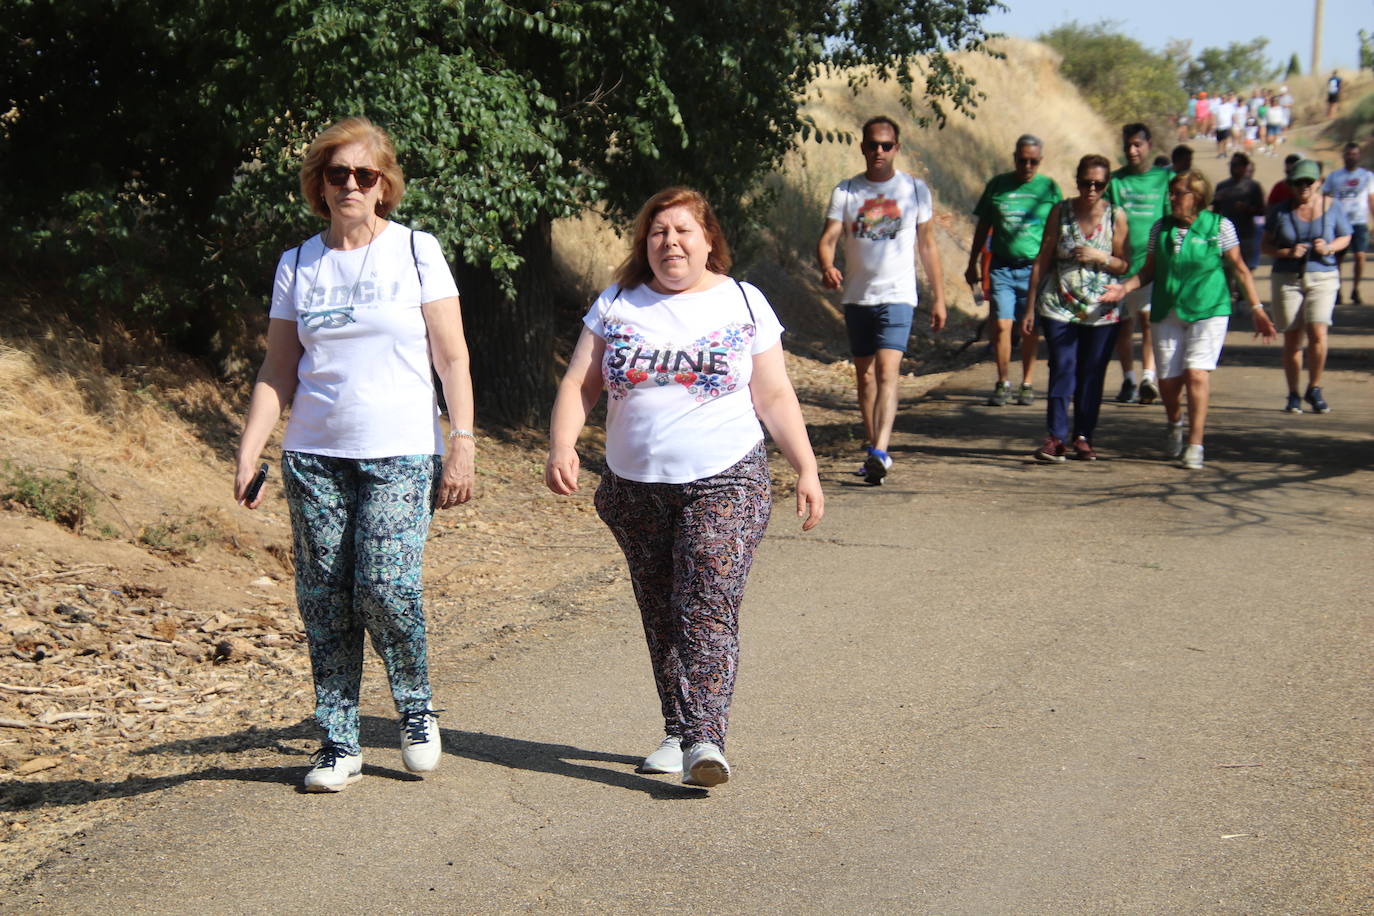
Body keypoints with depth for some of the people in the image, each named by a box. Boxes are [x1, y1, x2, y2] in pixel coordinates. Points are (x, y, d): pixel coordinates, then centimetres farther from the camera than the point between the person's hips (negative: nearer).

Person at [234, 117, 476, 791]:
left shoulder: (416, 252, 2)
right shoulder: (297, 266, 10)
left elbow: (452, 358, 1)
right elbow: (278, 372, 11)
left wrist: (462, 446, -6)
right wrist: (248, 453, 1)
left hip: (401, 455, -3)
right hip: (314, 457, 3)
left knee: (385, 586, -15)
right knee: (324, 603, 1)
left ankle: (416, 709, 11)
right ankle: (338, 743, 13)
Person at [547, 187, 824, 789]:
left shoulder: (744, 304, 5)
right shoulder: (616, 305, 9)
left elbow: (774, 397, 6)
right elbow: (579, 384, 4)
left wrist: (806, 470, 0)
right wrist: (562, 445, -14)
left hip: (724, 485, -3)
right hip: (636, 489, 3)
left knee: (707, 612, -15)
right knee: (661, 617, 7)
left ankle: (705, 739, -22)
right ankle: (677, 734, 17)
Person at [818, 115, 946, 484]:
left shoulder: (915, 190, 4)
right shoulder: (846, 191, 4)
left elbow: (928, 246, 10)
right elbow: (828, 238, -5)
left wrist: (939, 298, 8)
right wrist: (827, 267, -28)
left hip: (897, 296, -3)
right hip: (856, 297, 3)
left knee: (887, 372, -17)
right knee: (864, 374, 11)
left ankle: (880, 453, -27)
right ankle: (871, 447, 24)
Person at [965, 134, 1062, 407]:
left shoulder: (1050, 188, 4)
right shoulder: (998, 185, 5)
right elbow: (983, 227, 12)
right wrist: (973, 264, 11)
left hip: (1035, 269, 0)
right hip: (1002, 268, 0)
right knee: (1001, 325, -6)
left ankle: (1027, 384, 17)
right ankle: (1002, 383, 7)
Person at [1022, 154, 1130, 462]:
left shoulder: (1115, 216, 1)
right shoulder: (1061, 212, 2)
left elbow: (1124, 266, 5)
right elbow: (1042, 261, 5)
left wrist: (1100, 257, -16)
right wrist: (1030, 307, 3)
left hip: (1101, 310, 1)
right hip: (1059, 307, 0)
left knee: (1092, 374, 3)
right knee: (1062, 369, -9)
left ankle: (1083, 437, 13)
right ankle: (1055, 437, -9)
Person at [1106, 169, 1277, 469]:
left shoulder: (1219, 226, -2)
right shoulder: (1161, 228, 8)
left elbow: (1239, 269, 4)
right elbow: (1150, 269, 14)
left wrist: (1257, 310, 3)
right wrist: (1125, 287, -5)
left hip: (1209, 311, -3)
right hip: (1167, 312, 3)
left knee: (1196, 374, -16)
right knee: (1168, 379, 2)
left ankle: (1195, 445, -8)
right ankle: (1175, 425, 34)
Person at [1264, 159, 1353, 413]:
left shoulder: (1332, 209, 2)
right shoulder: (1279, 211, 2)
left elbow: (1345, 237, 15)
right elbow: (1266, 245, 5)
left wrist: (1329, 247, -6)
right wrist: (1287, 252, -14)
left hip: (1322, 277, -1)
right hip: (1287, 278, 1)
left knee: (1318, 333, -16)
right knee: (1292, 337, 1)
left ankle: (1314, 389, 2)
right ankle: (1293, 395, 13)